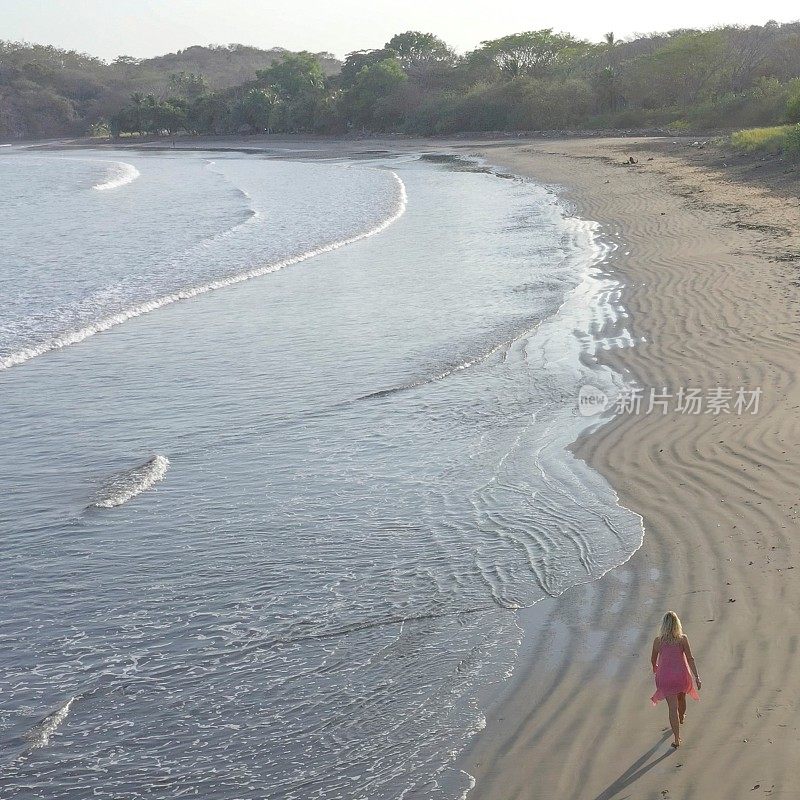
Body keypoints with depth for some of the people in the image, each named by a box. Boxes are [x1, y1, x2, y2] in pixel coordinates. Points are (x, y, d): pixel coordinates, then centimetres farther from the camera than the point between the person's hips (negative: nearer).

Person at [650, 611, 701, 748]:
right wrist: (696, 676, -8)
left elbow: (653, 659, 6)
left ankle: (677, 739, -3)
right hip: (681, 674, 1)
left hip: (665, 675, -1)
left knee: (673, 707, 1)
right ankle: (681, 719, 59)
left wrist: (655, 668, 28)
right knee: (681, 698, 29)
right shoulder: (682, 639, -9)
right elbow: (690, 658, -11)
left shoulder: (658, 640, -6)